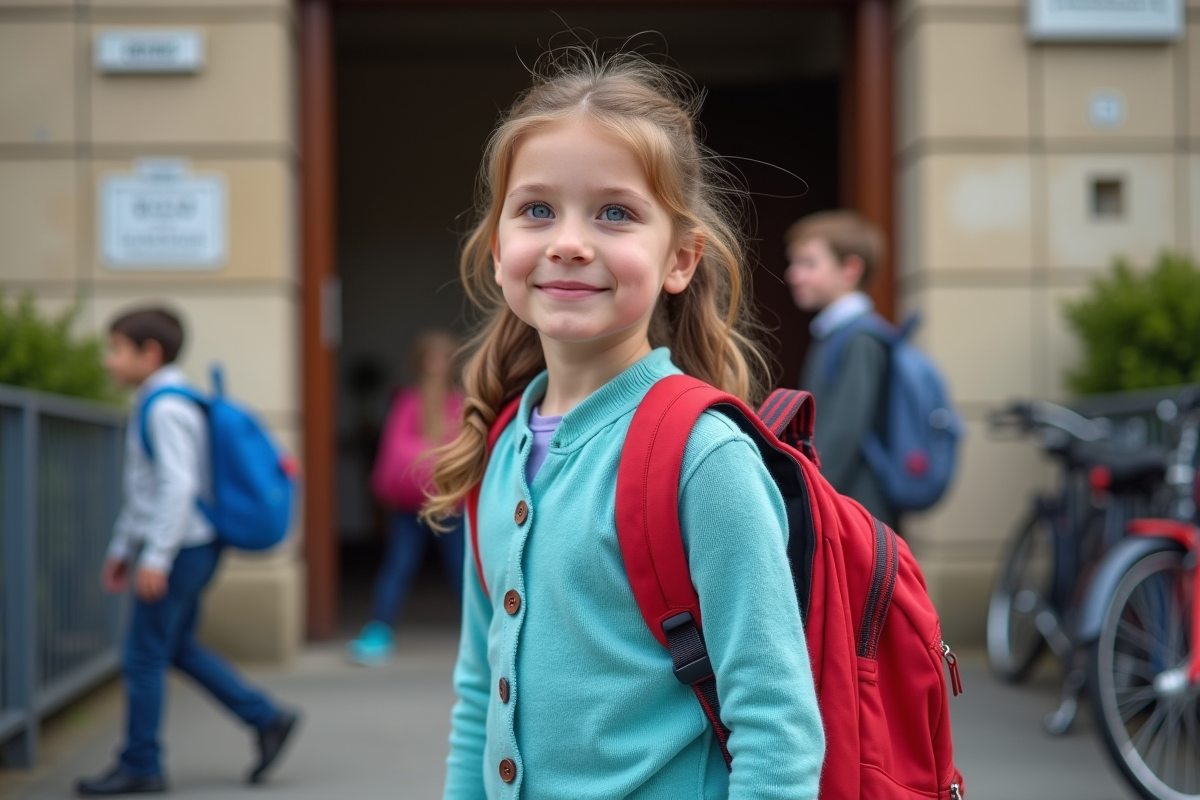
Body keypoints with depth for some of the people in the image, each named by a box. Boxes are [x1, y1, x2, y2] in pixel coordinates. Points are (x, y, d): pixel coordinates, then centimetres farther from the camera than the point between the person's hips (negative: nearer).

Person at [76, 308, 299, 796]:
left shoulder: (166, 408, -17)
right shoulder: (154, 404, 16)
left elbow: (179, 485, -24)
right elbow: (144, 491, 23)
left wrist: (156, 557, -25)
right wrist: (121, 549, 26)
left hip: (181, 549, -10)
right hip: (187, 548, 10)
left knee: (144, 656, -2)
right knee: (178, 649, 16)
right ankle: (267, 720, 18)